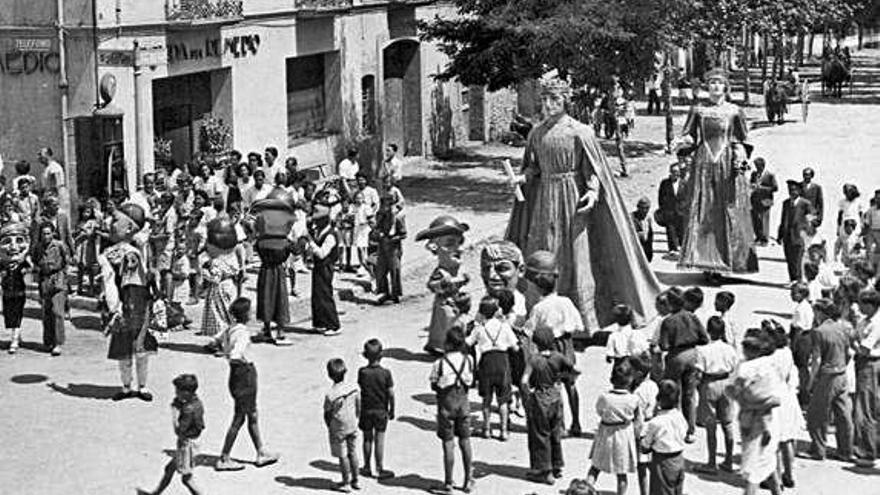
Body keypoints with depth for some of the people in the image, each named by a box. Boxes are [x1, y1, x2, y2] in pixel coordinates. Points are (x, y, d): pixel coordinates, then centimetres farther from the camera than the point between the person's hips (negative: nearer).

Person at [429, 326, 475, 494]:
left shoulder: (440, 363, -15)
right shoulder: (468, 360, -5)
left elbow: (434, 386, -7)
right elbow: (470, 382, 5)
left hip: (446, 404, -3)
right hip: (463, 401, 3)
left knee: (448, 444, 2)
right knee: (465, 441, 13)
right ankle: (469, 480, 17)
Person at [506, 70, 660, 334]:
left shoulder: (578, 132, -7)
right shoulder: (536, 133, 7)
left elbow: (593, 169, -5)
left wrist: (593, 192, -20)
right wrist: (523, 177, -3)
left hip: (573, 199, -5)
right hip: (544, 200, 5)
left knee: (576, 258, -5)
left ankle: (588, 322, 0)